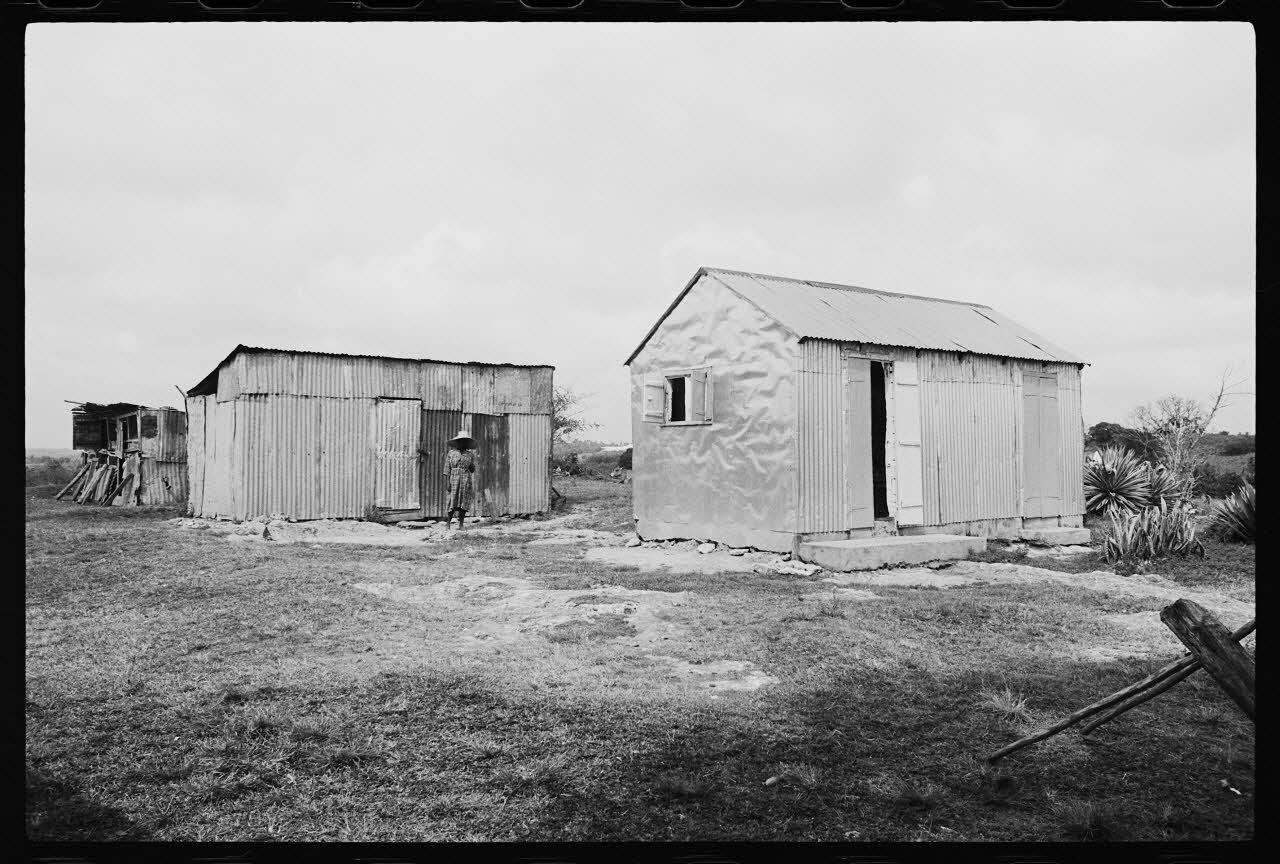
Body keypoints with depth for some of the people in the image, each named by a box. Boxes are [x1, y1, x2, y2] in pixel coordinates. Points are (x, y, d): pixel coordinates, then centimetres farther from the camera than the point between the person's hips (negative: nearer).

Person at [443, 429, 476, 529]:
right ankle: (448, 522, 8)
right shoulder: (451, 453, 4)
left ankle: (461, 524, 2)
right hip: (453, 479, -1)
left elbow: (472, 470, 13)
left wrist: (471, 465, -10)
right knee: (452, 502, -3)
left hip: (466, 480, 1)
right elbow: (447, 469, 2)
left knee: (463, 503, -1)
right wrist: (448, 482, -6)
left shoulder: (470, 454, 9)